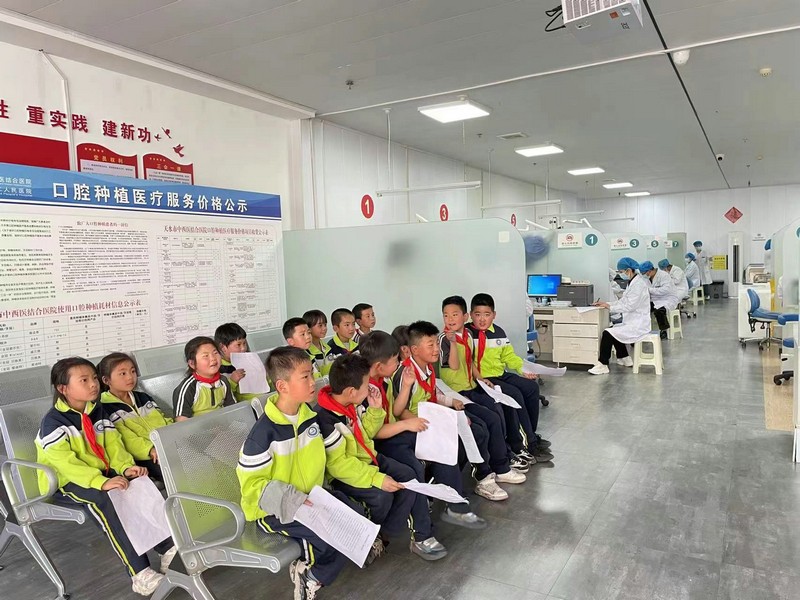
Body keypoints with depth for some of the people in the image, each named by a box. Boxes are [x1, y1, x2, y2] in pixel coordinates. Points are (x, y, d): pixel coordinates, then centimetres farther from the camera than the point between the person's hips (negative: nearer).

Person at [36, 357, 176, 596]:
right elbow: (65, 463, -27)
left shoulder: (98, 411, 7)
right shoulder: (53, 422, -16)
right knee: (104, 499, -35)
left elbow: (113, 443, 1)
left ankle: (169, 548, -22)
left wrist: (126, 466, -21)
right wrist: (101, 482, -40)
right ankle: (140, 574, -39)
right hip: (65, 483, -7)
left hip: (100, 474, 7)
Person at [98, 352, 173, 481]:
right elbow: (127, 439, -11)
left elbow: (164, 421, 20)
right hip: (144, 458, -7)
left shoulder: (143, 398, 23)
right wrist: (151, 450, -27)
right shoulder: (106, 409, 0)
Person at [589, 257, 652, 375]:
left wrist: (610, 307, -13)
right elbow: (623, 301, 16)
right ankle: (625, 359, 33)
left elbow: (629, 306, -23)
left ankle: (603, 366, -11)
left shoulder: (638, 284, -20)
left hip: (637, 325, -11)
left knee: (608, 334, -19)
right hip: (633, 322, 11)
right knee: (613, 329, 27)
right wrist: (606, 304, 6)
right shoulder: (633, 282, 11)